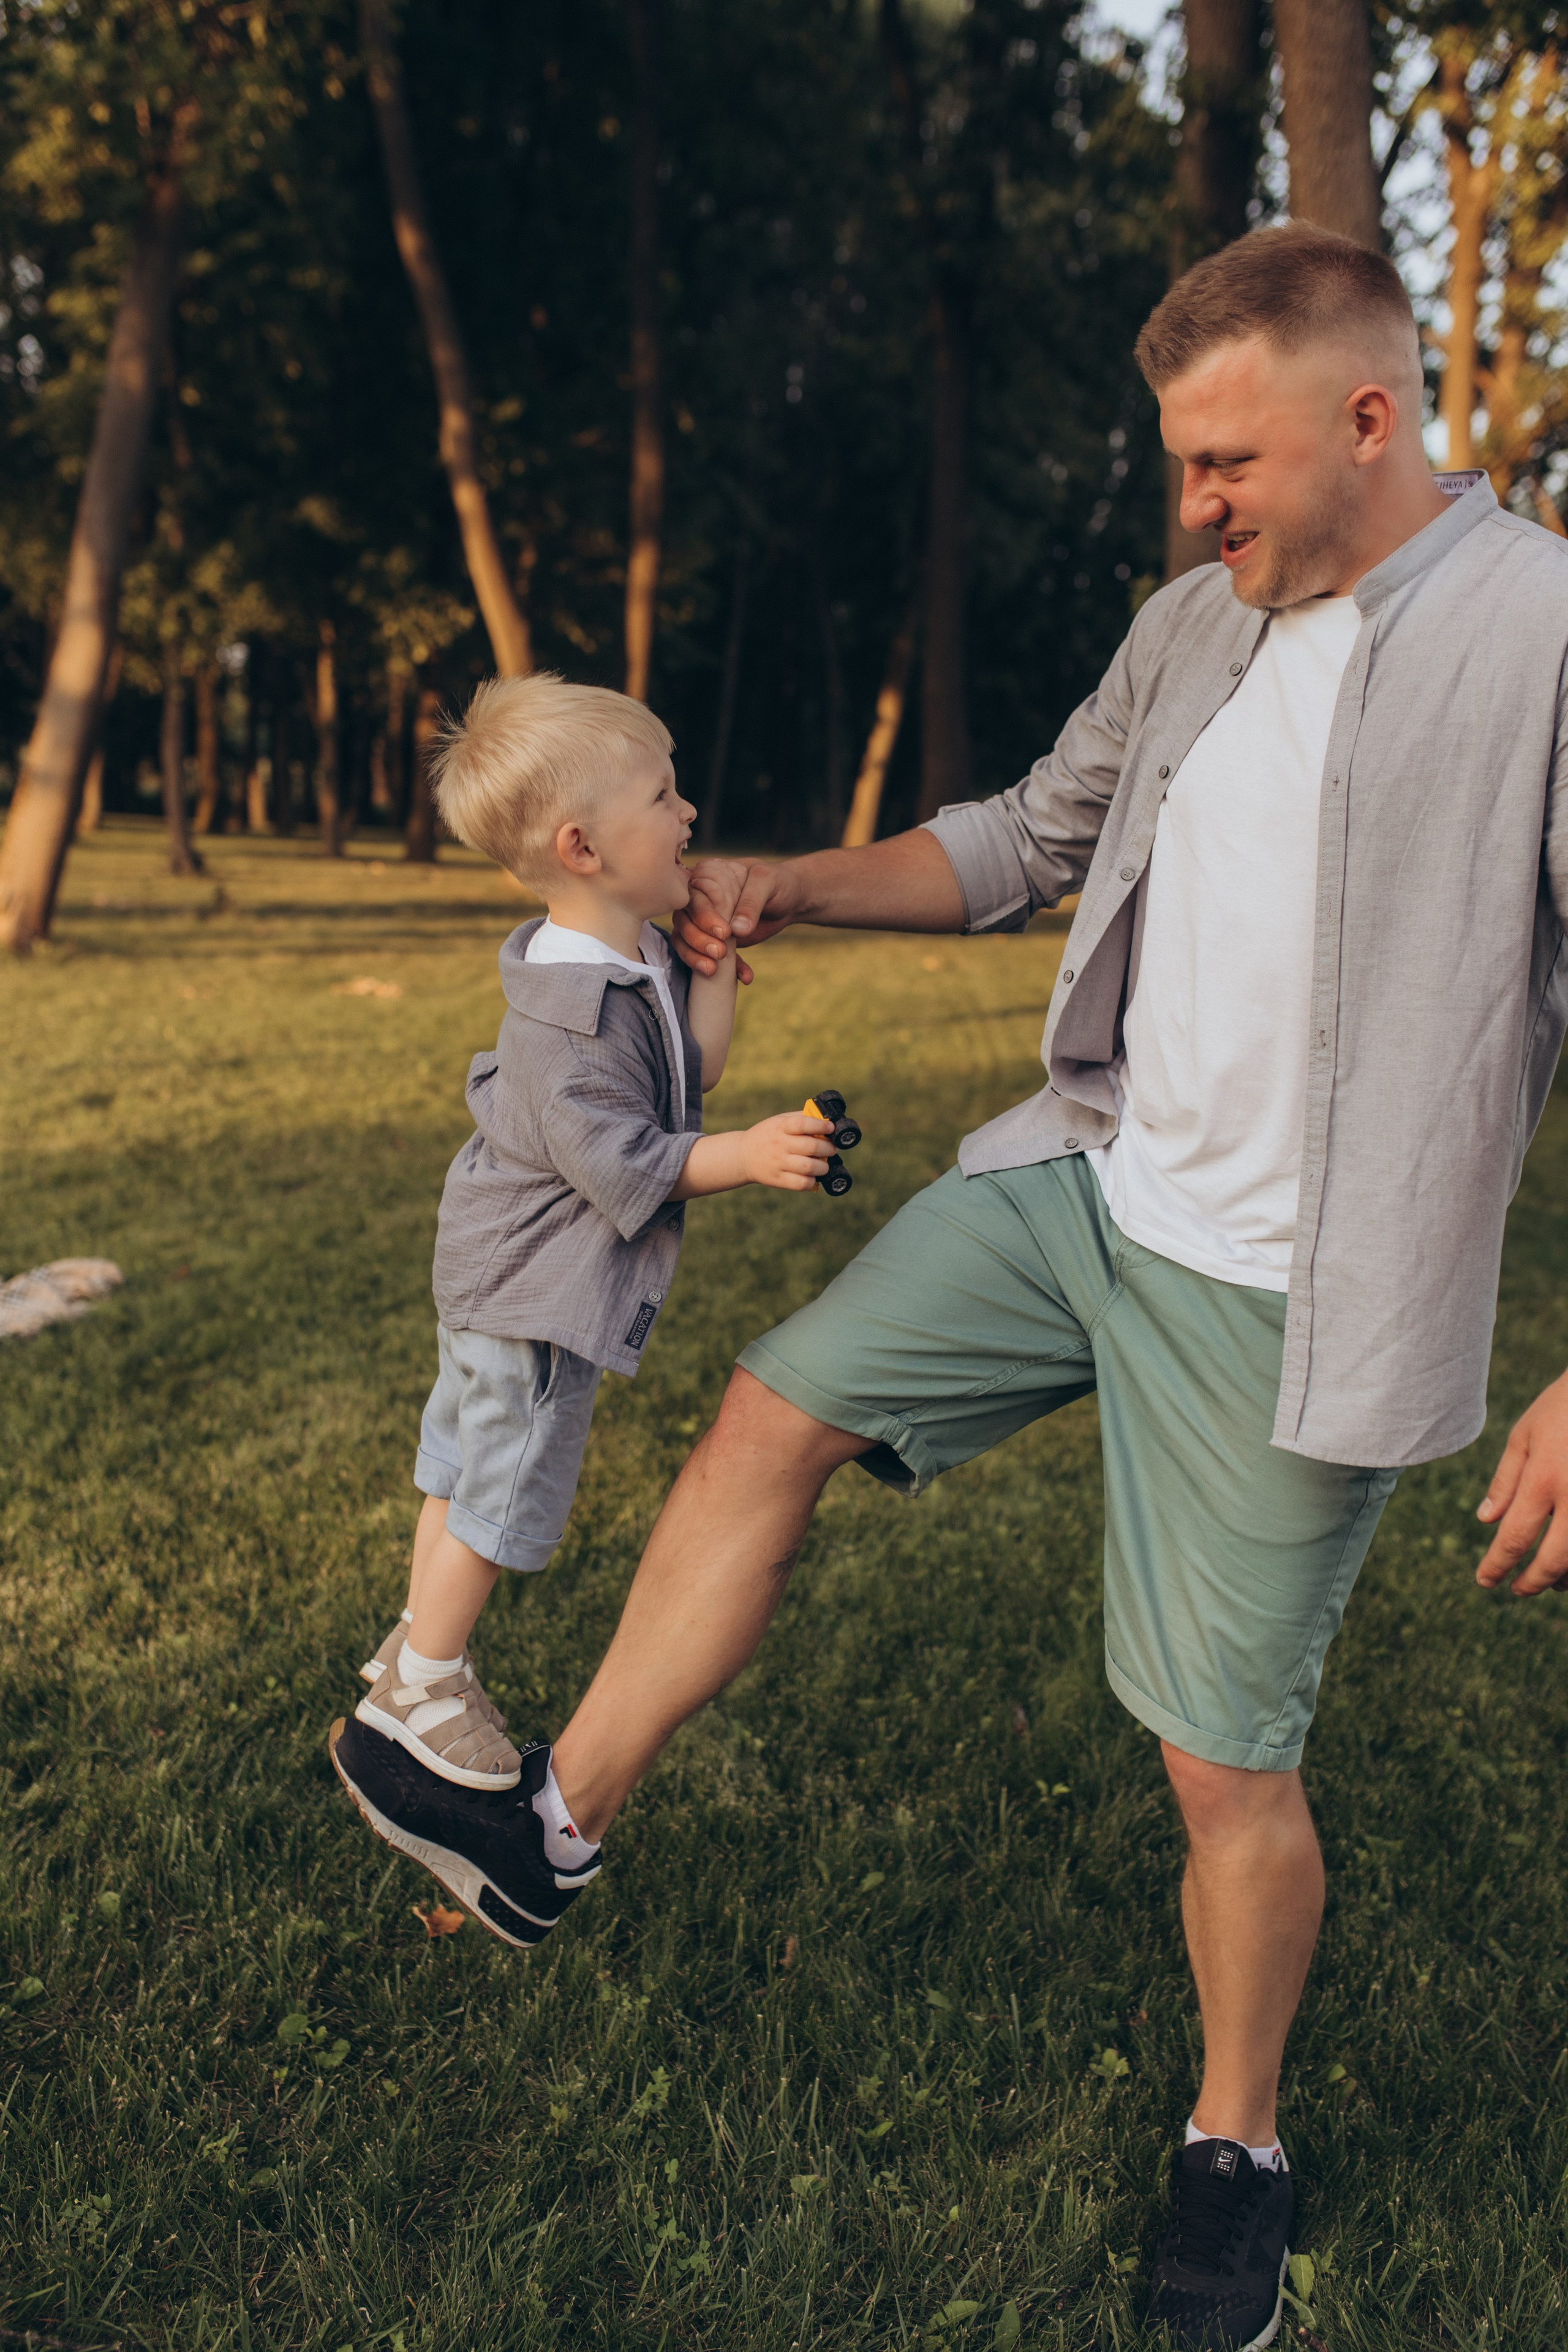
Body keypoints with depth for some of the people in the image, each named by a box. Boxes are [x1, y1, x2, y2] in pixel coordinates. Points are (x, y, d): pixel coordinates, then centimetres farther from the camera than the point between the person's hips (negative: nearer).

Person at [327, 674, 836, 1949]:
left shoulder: (632, 963, 1)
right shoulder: (572, 1008, -30)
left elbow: (684, 1079, 7)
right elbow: (620, 1161, -29)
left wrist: (715, 971, -2)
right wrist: (744, 1156, -31)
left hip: (503, 1275, 10)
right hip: (536, 1292, -10)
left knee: (469, 1467, 22)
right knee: (504, 1492, 4)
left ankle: (420, 1650, 40)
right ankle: (420, 1699, 21)